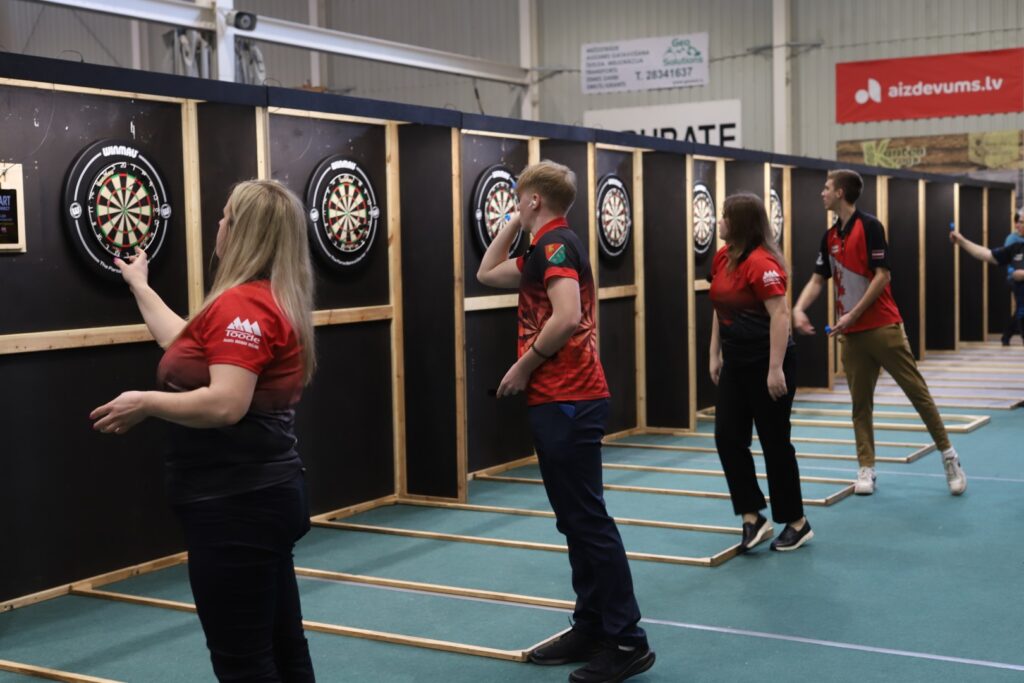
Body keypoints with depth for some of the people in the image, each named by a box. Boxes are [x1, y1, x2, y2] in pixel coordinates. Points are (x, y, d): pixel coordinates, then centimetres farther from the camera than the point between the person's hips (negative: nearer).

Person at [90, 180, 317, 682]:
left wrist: (146, 402, -14)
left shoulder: (241, 304, -17)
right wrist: (139, 285, 39)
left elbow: (226, 404, -27)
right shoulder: (270, 300, 14)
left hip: (236, 503, -11)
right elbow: (187, 344, 27)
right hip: (261, 494, 11)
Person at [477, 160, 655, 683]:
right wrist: (511, 227, 21)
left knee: (587, 519, -8)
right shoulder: (545, 249, 17)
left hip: (567, 402, -10)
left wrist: (524, 365, -15)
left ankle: (627, 641, -3)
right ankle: (592, 628, 21)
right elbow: (488, 274, 29)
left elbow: (567, 317, -26)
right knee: (575, 518, 13)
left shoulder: (555, 244, -13)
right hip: (560, 401, 10)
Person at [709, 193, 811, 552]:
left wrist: (776, 369, -25)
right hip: (735, 362, 8)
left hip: (766, 363, -8)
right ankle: (753, 518, 13)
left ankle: (797, 523, 18)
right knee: (728, 437, 3)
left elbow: (780, 314, -23)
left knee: (775, 442, 2)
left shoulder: (761, 262, -19)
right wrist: (715, 354, 16)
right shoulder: (722, 258, 7)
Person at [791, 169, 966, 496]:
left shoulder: (869, 226, -9)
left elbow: (882, 276, -14)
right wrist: (798, 309, -5)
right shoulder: (830, 236, 11)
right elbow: (818, 279, 13)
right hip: (851, 333, 6)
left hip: (884, 328, -6)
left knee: (917, 391, -1)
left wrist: (853, 314, -16)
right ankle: (866, 468, 10)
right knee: (860, 402, 6)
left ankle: (948, 455, 10)